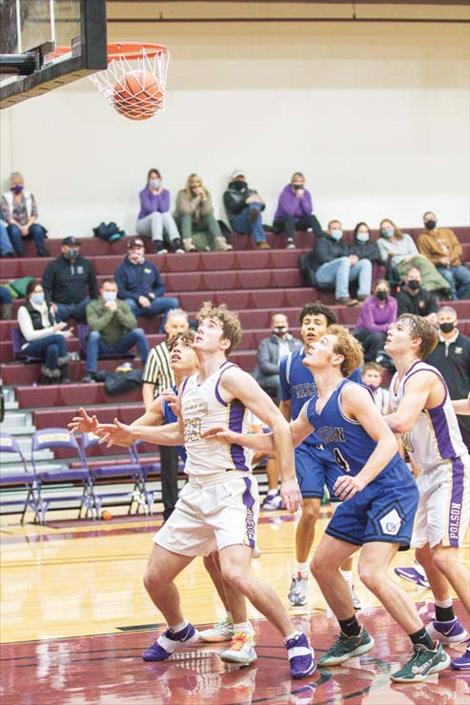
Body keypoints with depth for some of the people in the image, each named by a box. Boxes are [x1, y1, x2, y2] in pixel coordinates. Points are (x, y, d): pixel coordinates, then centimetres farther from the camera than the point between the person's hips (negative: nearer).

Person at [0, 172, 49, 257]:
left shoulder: (29, 195, 11)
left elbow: (34, 214, 4)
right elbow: (7, 217, -4)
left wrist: (27, 226, -14)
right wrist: (20, 227, -17)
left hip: (28, 225, 2)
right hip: (14, 225, -2)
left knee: (38, 229, -32)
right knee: (15, 231, -38)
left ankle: (43, 255, -33)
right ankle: (21, 256, -36)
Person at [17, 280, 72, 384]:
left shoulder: (49, 308, 14)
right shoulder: (24, 310, -5)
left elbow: (55, 329, 19)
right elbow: (29, 335, -13)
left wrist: (63, 333, -6)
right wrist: (53, 330, -17)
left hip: (48, 344, 5)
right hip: (31, 347, -5)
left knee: (53, 348, -33)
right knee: (59, 338, -29)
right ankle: (64, 378, -24)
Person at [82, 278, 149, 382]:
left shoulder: (123, 305, 0)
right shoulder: (93, 306, -8)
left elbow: (133, 325, -15)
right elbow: (94, 326, -26)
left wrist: (117, 311, -21)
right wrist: (109, 312, -23)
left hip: (120, 345, 2)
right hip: (102, 347, -2)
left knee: (138, 332, -20)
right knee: (94, 334, -33)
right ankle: (91, 373, -34)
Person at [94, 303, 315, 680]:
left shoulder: (231, 378, -10)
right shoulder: (187, 386, 15)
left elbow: (278, 423, -14)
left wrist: (289, 479, -18)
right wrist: (131, 433, 27)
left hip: (231, 489, -8)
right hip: (196, 492, 8)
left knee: (236, 573, -27)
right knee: (155, 578, 11)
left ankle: (296, 641, -12)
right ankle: (179, 632, 40)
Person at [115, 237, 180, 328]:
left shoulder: (150, 266, 18)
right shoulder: (122, 269, 6)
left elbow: (161, 287, 21)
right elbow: (120, 292, -3)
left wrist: (154, 294, -2)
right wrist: (138, 298, -18)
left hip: (150, 302, 4)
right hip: (134, 303, -4)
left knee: (173, 302, -19)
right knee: (128, 304, -38)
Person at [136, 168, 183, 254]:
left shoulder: (165, 192, 3)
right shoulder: (143, 193, -6)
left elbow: (165, 209, -14)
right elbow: (150, 209, -23)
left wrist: (158, 195, -14)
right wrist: (154, 195, -14)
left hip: (160, 224, 3)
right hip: (144, 224, -3)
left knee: (167, 214, -30)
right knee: (156, 215, -34)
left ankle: (177, 243, -49)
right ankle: (158, 245, -51)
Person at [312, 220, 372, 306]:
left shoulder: (342, 244, 30)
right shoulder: (323, 241, 10)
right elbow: (323, 257, -8)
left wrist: (353, 259, -6)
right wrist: (348, 260, -13)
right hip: (323, 273, -6)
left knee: (365, 262, -12)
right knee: (345, 261, -35)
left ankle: (363, 294, -33)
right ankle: (342, 297, -46)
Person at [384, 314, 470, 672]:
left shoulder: (423, 377, -21)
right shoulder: (398, 380, 10)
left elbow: (400, 422, -36)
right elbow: (395, 423, 19)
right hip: (429, 473, 10)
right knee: (424, 551, 19)